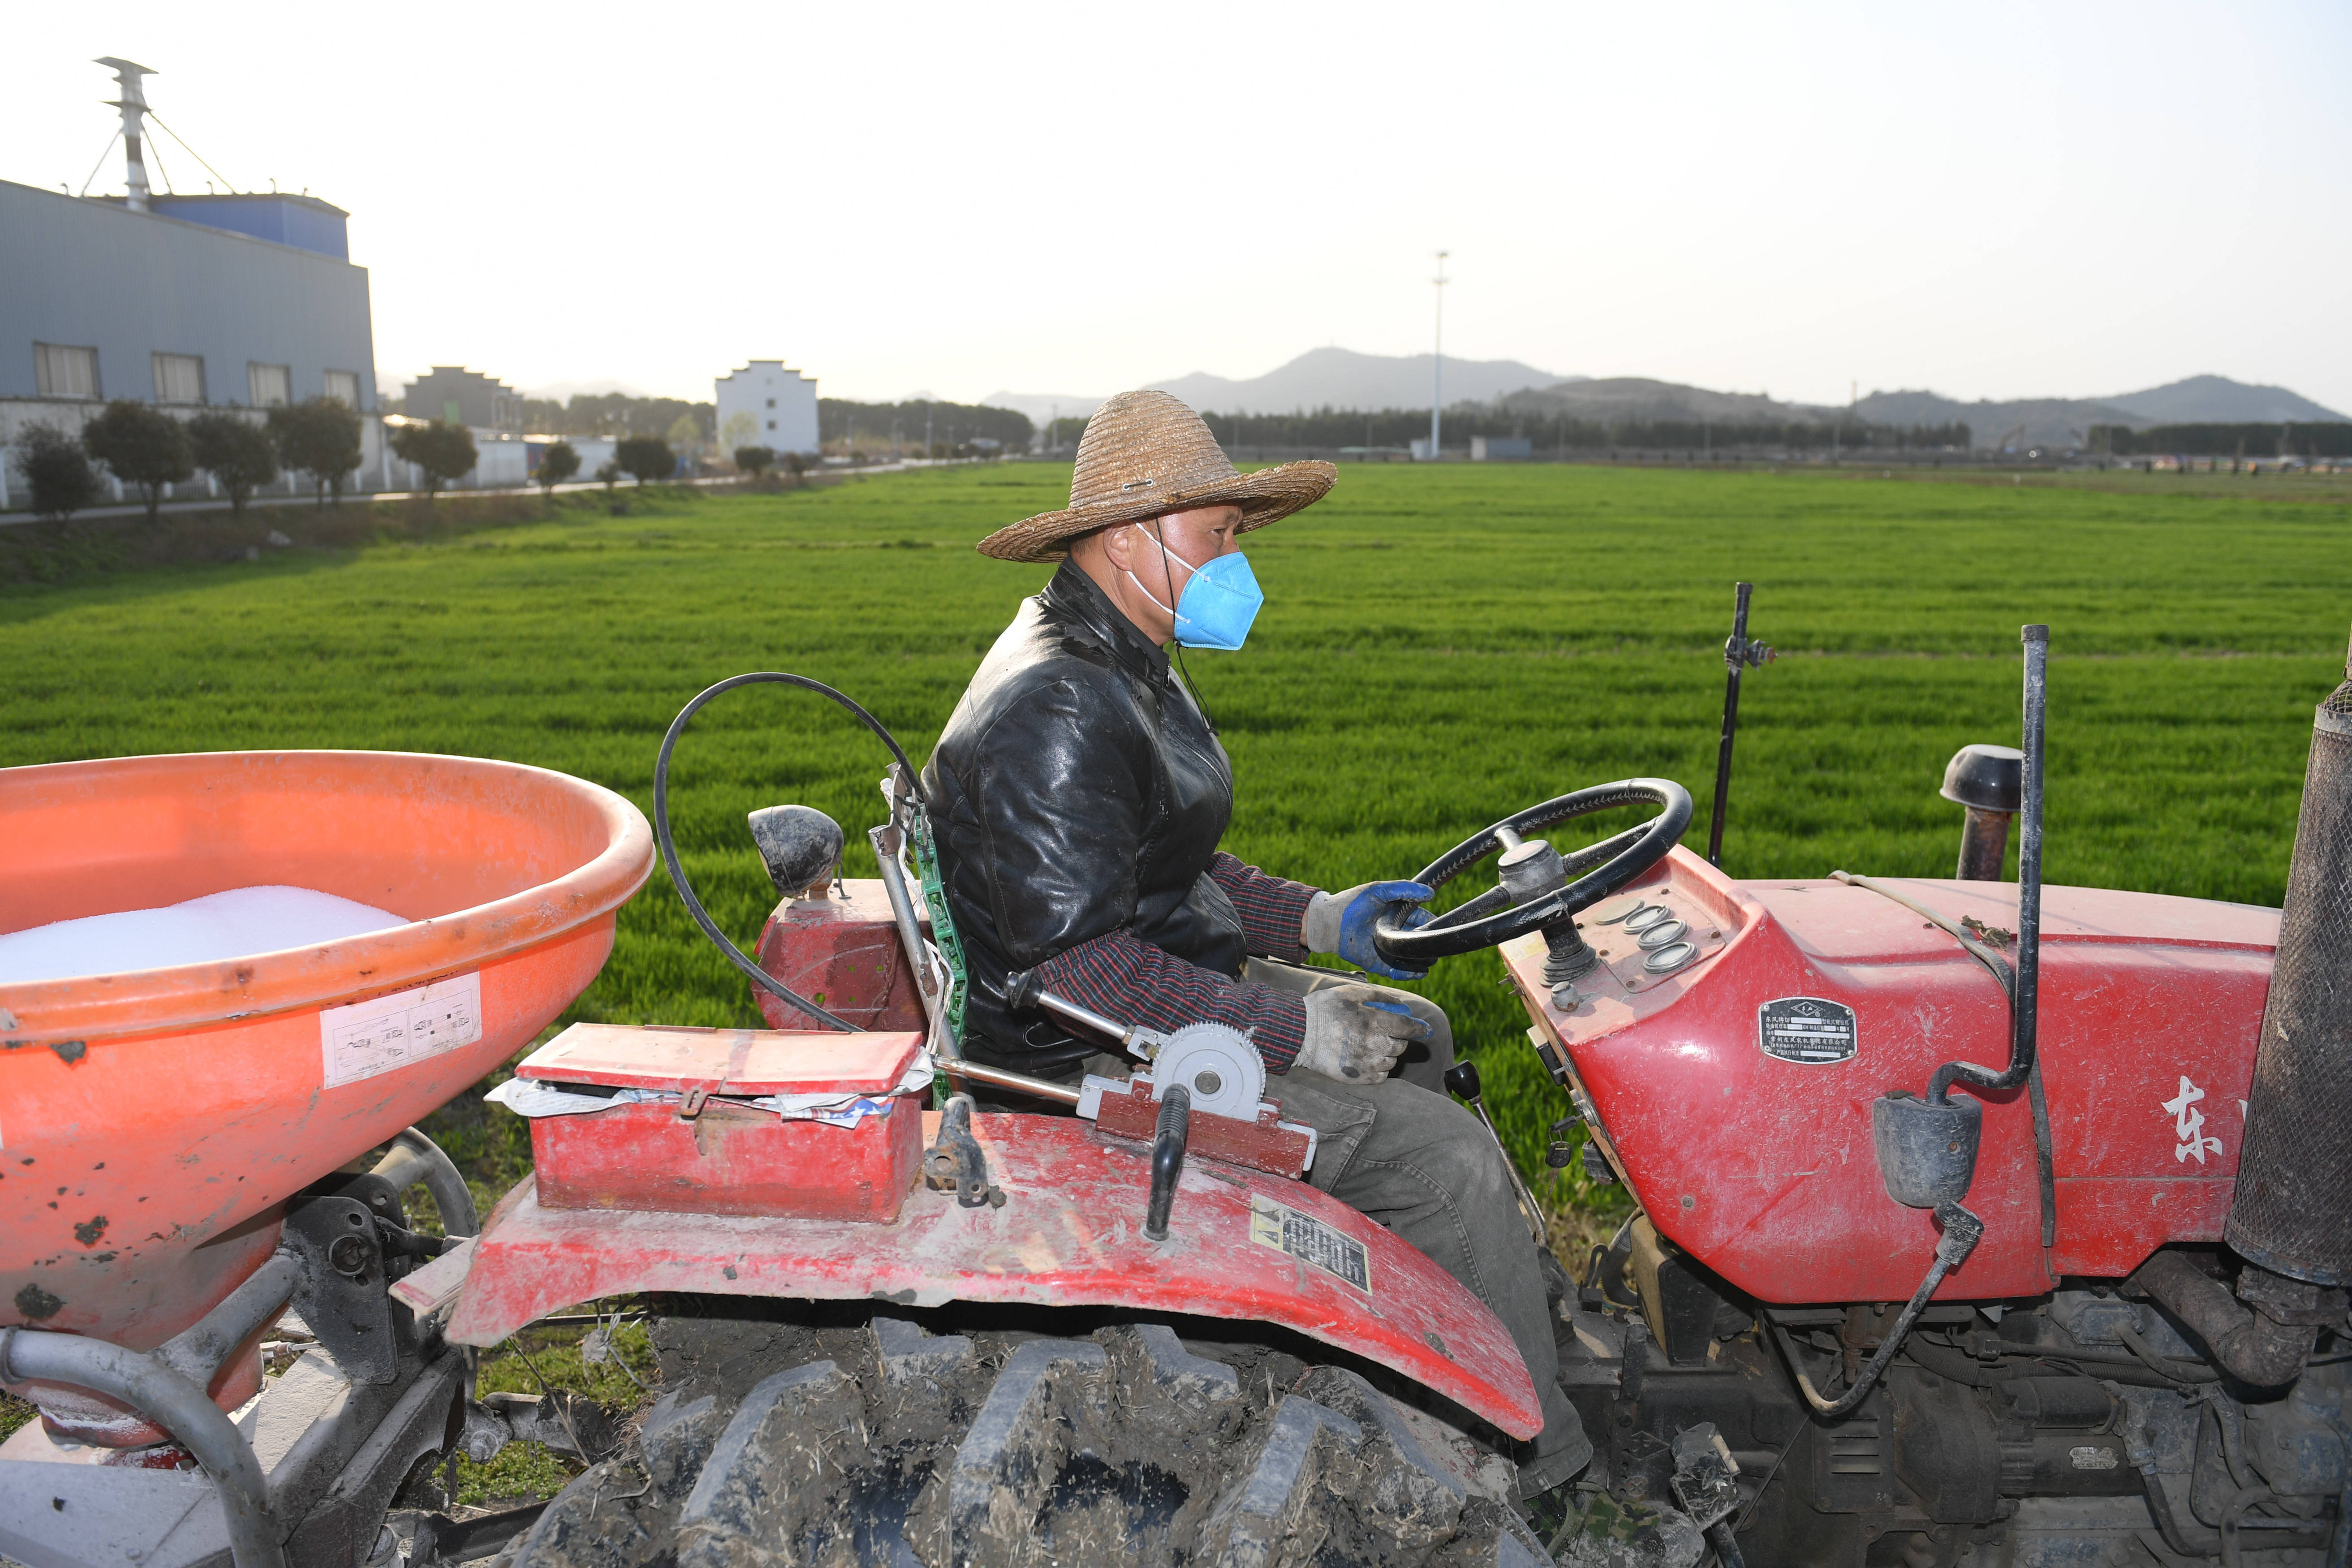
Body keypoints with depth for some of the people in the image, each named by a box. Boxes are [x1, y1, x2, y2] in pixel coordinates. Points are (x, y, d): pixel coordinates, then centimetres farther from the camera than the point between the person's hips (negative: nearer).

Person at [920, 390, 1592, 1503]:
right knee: (1446, 1154, -11)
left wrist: (1317, 921, 7)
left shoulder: (1117, 668, 10)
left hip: (1168, 987, 11)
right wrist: (1297, 1029, -23)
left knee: (1416, 1032, 17)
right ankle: (1542, 1468, 6)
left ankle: (1530, 1293, 28)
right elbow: (1083, 969, -29)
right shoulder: (1055, 711, -25)